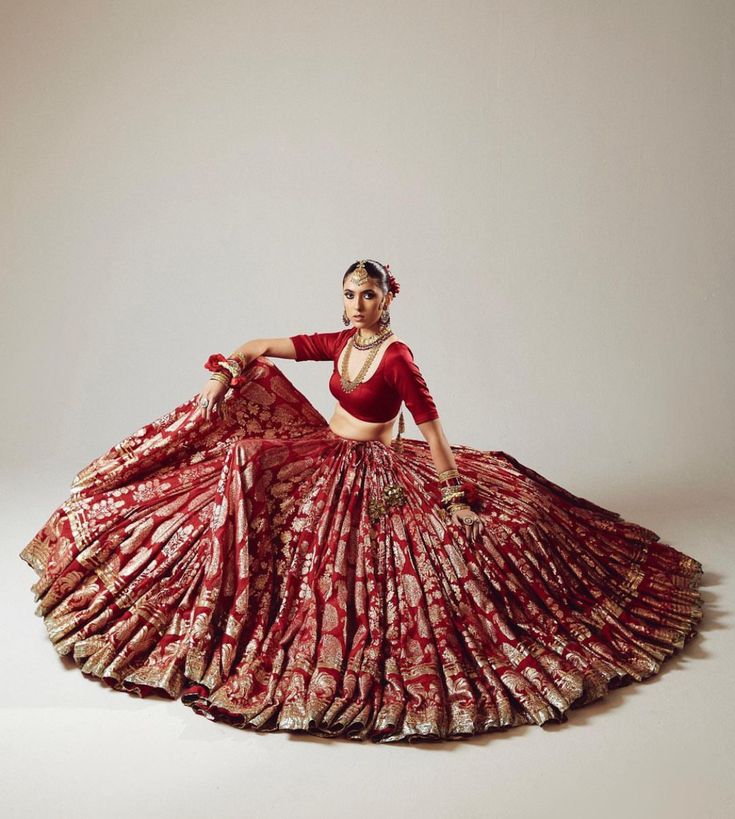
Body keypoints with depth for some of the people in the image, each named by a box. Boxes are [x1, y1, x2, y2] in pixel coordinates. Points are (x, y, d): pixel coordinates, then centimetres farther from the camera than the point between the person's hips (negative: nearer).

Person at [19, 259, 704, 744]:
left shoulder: (398, 358, -19)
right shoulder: (341, 342, 2)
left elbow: (432, 429, -21)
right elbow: (268, 346, 7)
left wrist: (455, 496, -23)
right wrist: (224, 372, -8)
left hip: (376, 477, -7)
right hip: (323, 457, 7)